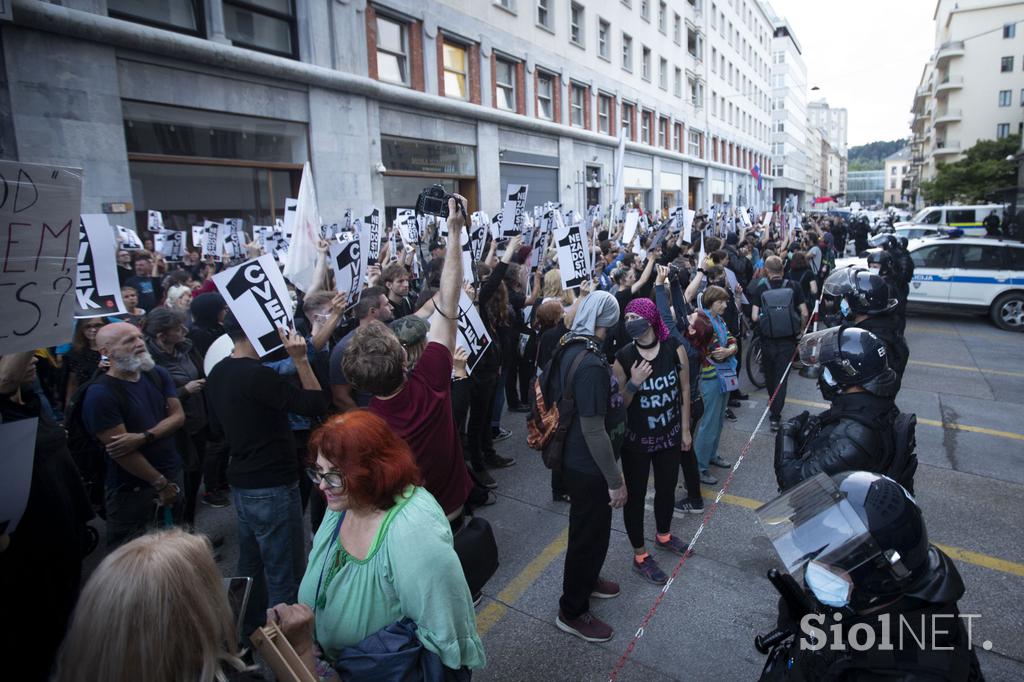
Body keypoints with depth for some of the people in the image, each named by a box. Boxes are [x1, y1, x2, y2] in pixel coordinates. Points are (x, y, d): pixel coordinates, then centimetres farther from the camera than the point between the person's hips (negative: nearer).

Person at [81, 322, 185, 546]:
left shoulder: (158, 375, 2)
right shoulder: (100, 394, -17)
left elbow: (178, 416, -2)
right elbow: (121, 451, -19)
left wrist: (143, 437, -20)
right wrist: (161, 484, -13)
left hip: (173, 473, 5)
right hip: (133, 490, -5)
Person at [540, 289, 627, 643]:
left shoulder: (568, 349, -2)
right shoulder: (591, 364, -30)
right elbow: (594, 430, -28)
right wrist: (615, 480, -18)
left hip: (577, 460, 9)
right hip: (588, 468, -9)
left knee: (592, 528, 28)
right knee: (589, 533, 10)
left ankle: (586, 580, 52)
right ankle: (572, 612, 30)